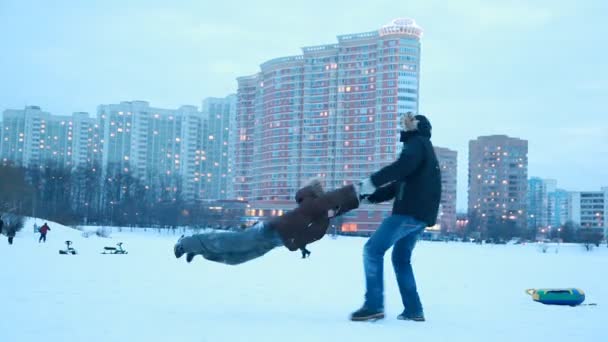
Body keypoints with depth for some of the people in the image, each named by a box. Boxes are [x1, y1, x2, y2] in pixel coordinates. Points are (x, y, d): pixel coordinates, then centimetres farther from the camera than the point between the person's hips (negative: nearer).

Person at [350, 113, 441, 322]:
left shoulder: (418, 143, -1)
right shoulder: (420, 148, 29)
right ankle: (413, 310, 12)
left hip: (411, 211, -10)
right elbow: (397, 186, 25)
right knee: (401, 259, 16)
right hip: (419, 212, 10)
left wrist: (370, 183, -25)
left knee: (373, 249, -10)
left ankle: (374, 305, -15)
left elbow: (401, 167, -23)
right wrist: (368, 195, 15)